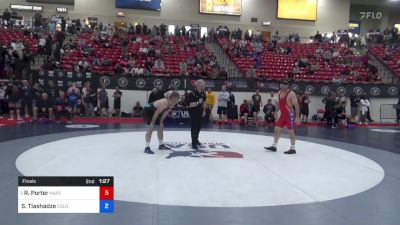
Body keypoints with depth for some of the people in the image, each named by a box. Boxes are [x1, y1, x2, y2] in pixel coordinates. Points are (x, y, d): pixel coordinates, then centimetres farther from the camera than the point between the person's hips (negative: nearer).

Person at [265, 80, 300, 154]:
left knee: (291, 132, -2)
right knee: (277, 129, 8)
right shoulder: (279, 93, 7)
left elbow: (296, 105, -18)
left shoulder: (291, 94, -17)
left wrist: (297, 117, -22)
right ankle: (274, 146, 18)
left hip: (290, 115, -8)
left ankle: (293, 149, 9)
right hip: (282, 114, 8)